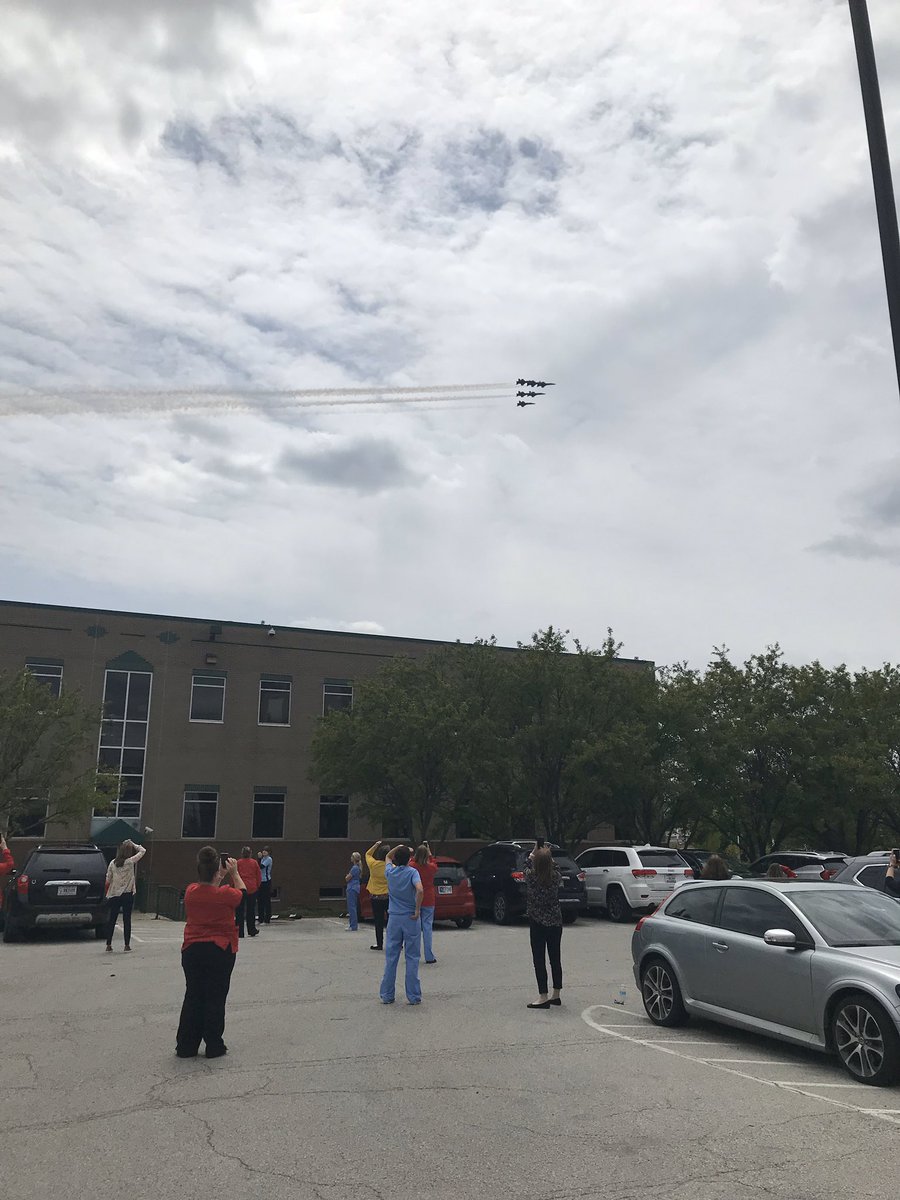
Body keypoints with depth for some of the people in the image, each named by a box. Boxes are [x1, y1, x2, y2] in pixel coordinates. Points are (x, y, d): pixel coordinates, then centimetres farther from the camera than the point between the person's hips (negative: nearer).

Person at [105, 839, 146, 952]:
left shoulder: (113, 863, 0)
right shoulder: (130, 862, -10)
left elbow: (108, 880, 5)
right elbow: (143, 850, -1)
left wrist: (107, 894, 18)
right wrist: (132, 844, 5)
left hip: (114, 895, 3)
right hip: (127, 895, -3)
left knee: (112, 920, 10)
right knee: (127, 920, 3)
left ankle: (108, 946, 12)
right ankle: (127, 946, 5)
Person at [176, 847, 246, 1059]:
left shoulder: (190, 892, -4)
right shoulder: (226, 894, -16)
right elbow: (243, 894, 5)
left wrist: (221, 875, 13)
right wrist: (234, 873, 10)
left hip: (192, 951, 4)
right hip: (220, 951, -4)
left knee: (192, 998, 13)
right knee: (215, 999, 6)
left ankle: (186, 1046, 18)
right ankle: (214, 1047, 12)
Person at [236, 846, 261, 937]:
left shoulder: (238, 863, -4)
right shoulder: (254, 862, 1)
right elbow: (259, 875, 5)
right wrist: (257, 885, 17)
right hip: (252, 889, 2)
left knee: (240, 910, 2)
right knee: (251, 910, 12)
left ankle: (240, 932, -2)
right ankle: (252, 930, 20)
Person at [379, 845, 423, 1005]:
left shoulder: (390, 872, 2)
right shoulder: (412, 872, -9)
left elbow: (388, 857, 26)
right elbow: (420, 890, -26)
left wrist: (398, 848, 20)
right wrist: (417, 910, -17)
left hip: (394, 918, 3)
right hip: (411, 919, -3)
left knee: (391, 958, 9)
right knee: (412, 958, 3)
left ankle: (386, 995, 13)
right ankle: (413, 996, 5)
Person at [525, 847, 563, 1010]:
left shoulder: (531, 876, -14)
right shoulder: (555, 876, -8)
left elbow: (527, 866, 10)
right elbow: (554, 866, 17)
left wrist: (533, 854, 23)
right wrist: (546, 854, 25)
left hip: (537, 923, -4)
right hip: (555, 921, 4)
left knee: (539, 960, 0)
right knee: (555, 959, 13)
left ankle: (543, 997, -2)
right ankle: (556, 995, 23)